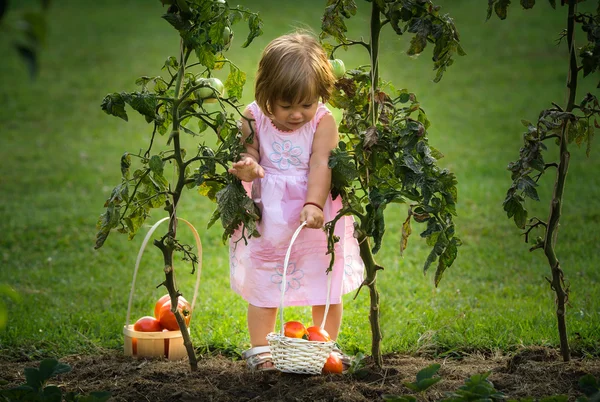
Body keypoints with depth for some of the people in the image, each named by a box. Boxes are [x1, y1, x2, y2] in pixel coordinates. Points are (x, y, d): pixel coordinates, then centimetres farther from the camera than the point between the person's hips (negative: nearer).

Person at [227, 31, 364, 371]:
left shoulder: (323, 121, -12)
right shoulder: (254, 119, -8)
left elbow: (321, 165, -20)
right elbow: (248, 156, -4)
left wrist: (313, 205, -33)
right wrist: (247, 167, -29)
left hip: (314, 216, 0)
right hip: (268, 218, 0)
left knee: (326, 287, 9)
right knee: (264, 286, 8)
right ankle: (260, 349, 23)